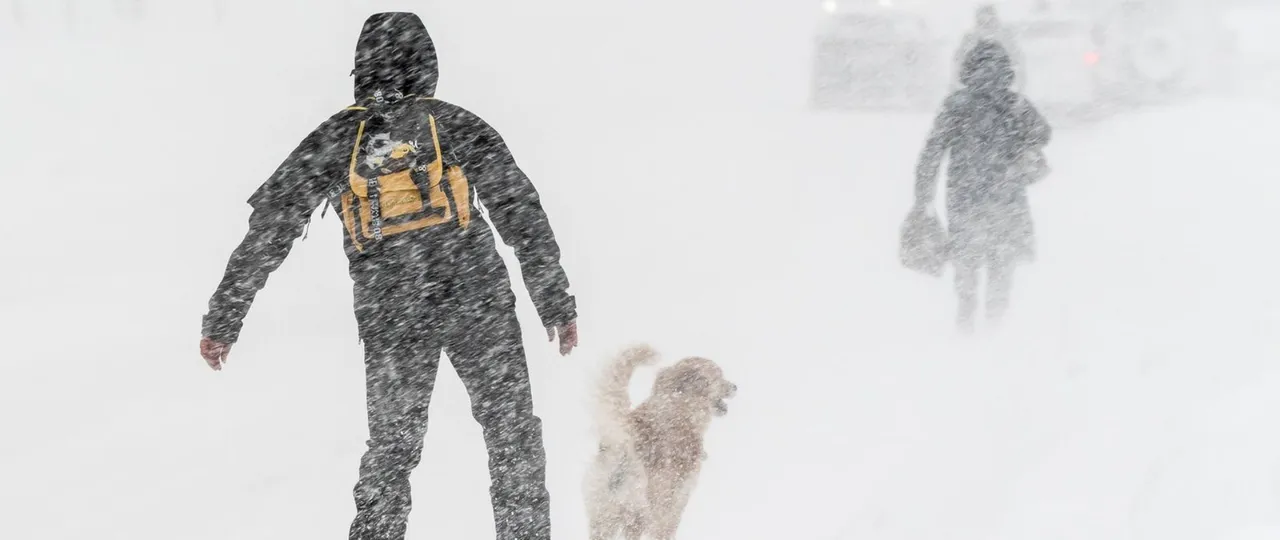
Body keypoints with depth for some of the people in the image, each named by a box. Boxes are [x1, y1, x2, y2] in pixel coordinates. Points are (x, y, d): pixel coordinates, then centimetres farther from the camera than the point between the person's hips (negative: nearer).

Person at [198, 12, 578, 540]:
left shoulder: (335, 138, 5)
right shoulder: (457, 124, 3)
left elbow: (269, 229, 2)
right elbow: (522, 214, 1)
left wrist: (222, 318, 6)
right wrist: (557, 303, 6)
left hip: (390, 317, 2)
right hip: (477, 301, -1)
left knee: (390, 450, 14)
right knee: (514, 436, 9)